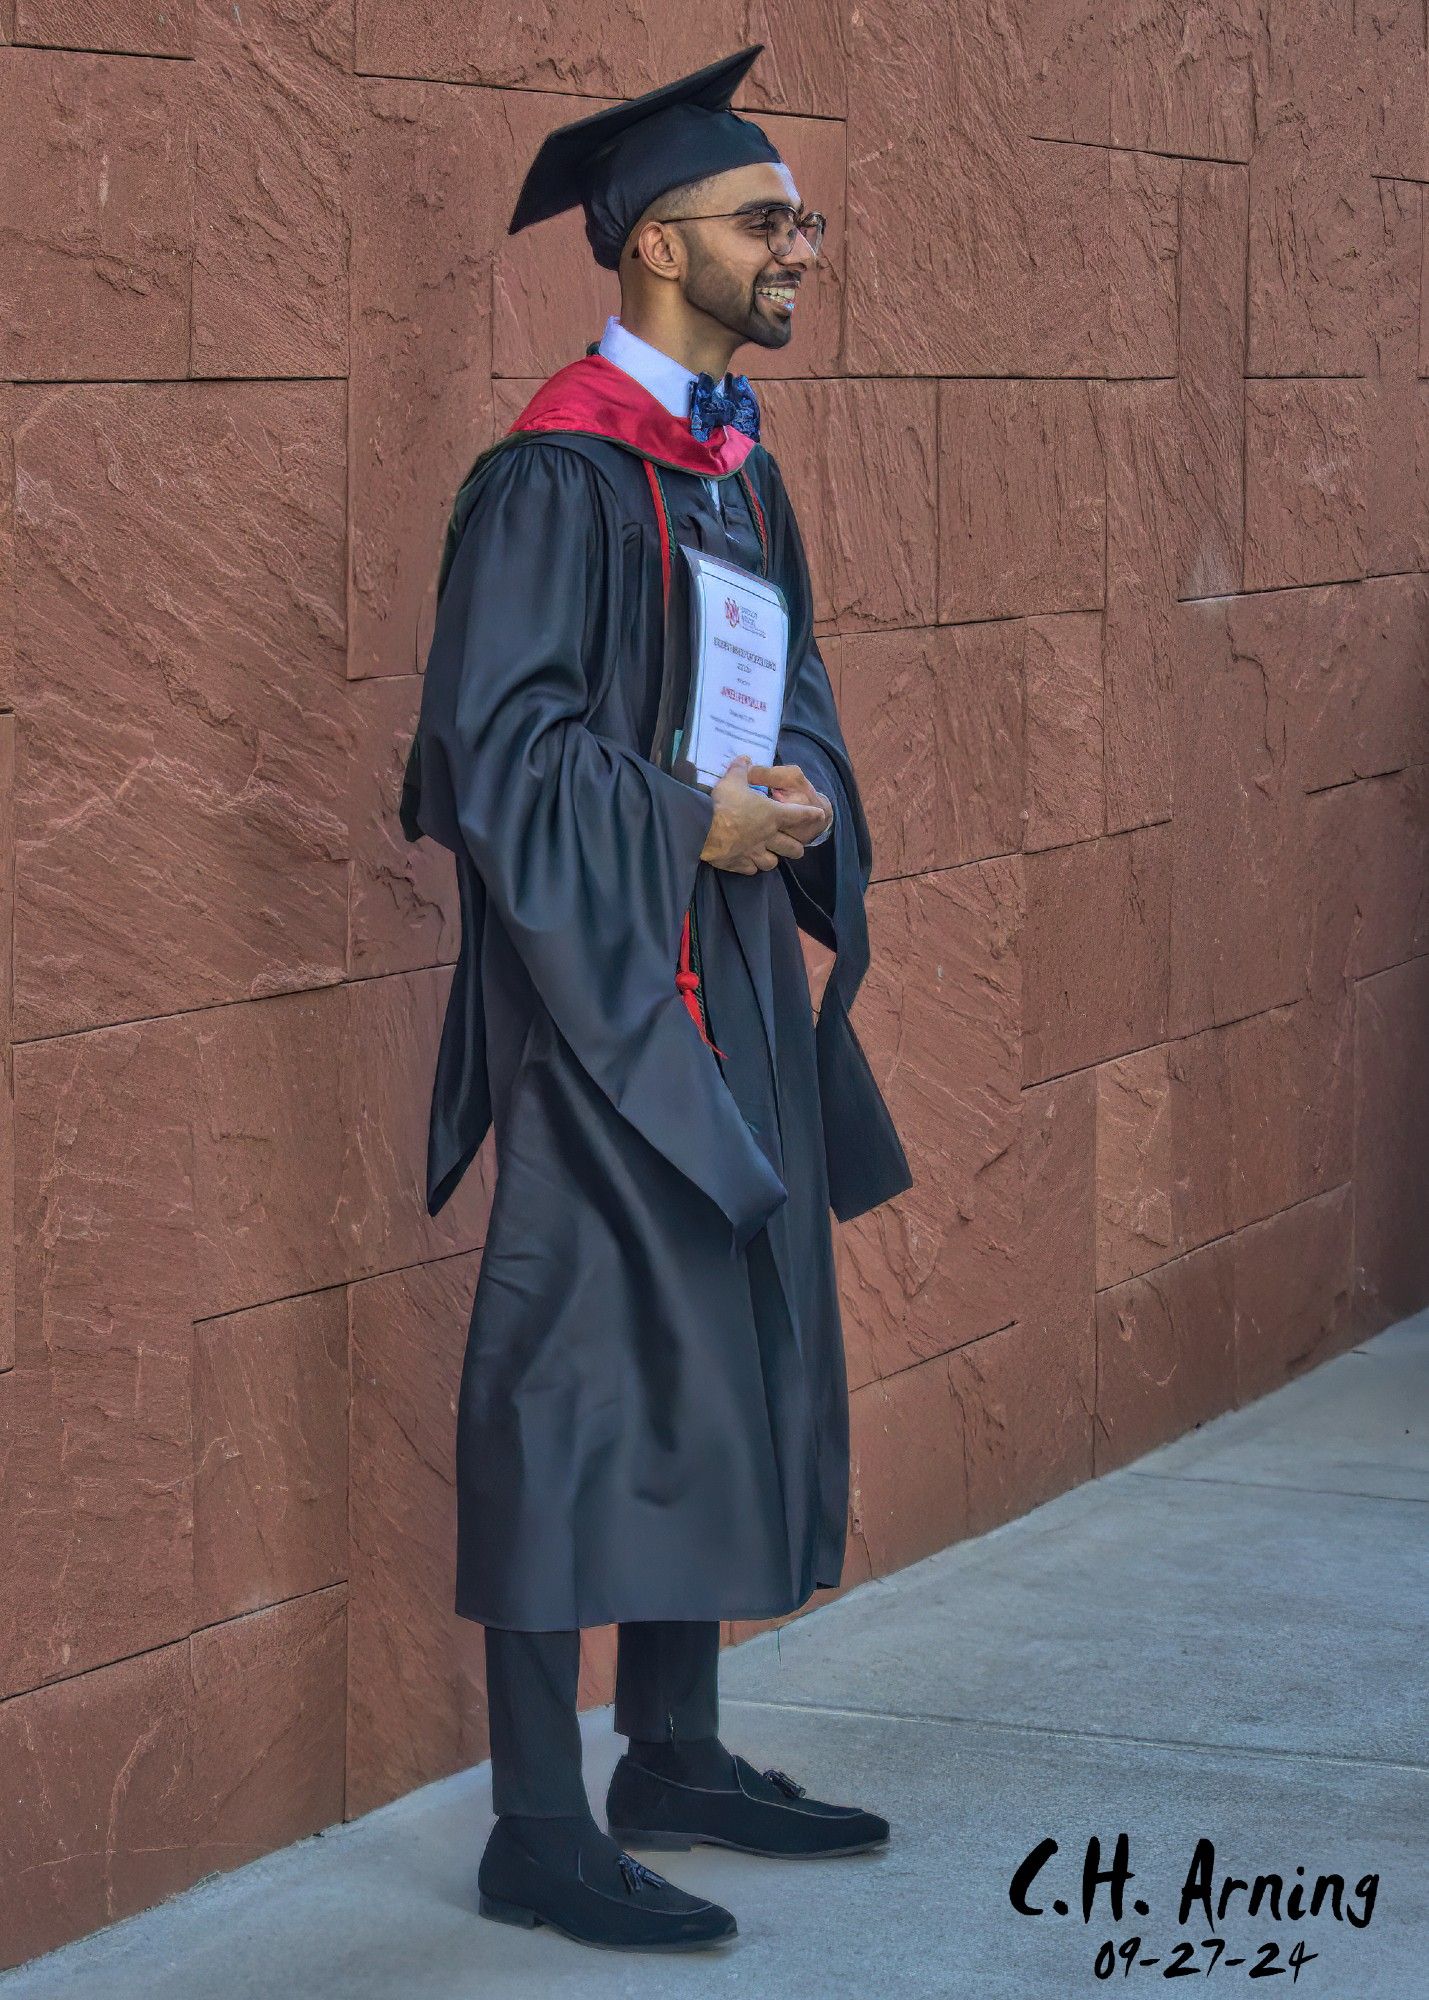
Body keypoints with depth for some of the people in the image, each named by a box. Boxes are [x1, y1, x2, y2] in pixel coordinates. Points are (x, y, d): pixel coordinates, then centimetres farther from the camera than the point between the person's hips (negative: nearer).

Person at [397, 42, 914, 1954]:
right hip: (602, 983, -9)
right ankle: (539, 1829, 2)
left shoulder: (736, 461, 13)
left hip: (732, 975, 9)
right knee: (583, 1381, -5)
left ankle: (676, 1758, 27)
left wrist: (803, 792, -1)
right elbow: (496, 746, -18)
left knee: (725, 1358, 14)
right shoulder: (557, 477, -14)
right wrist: (694, 822, -17)